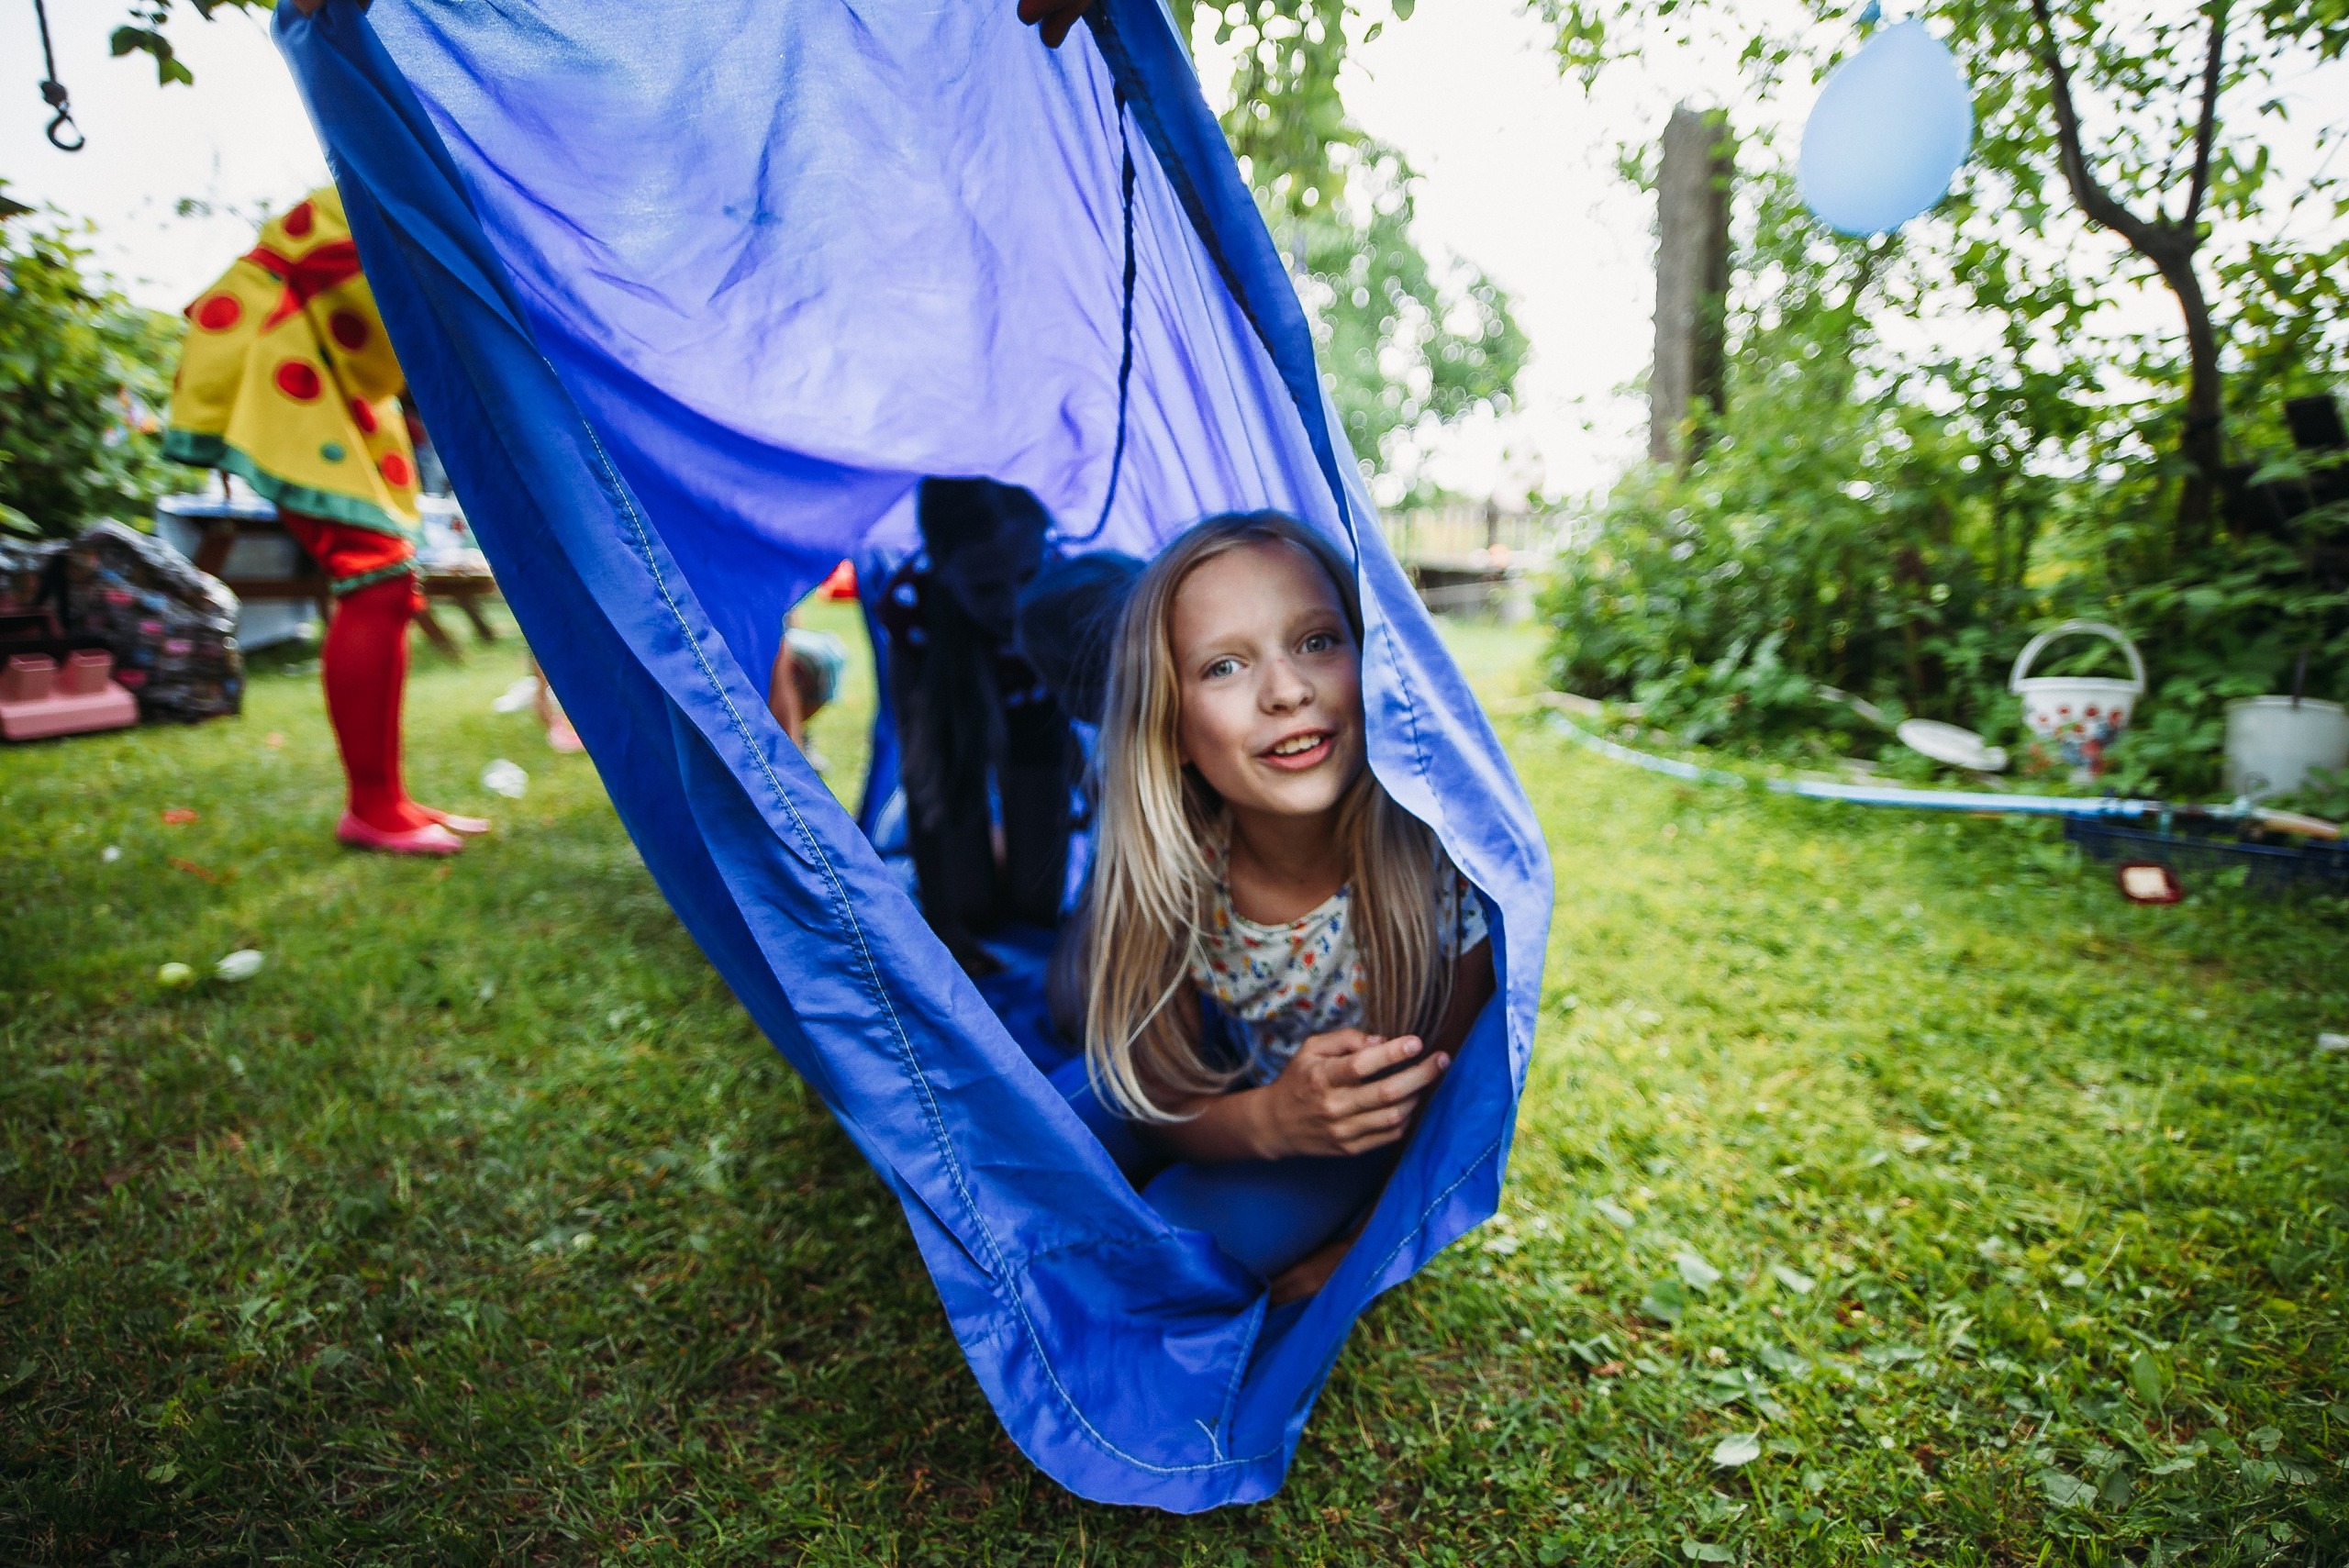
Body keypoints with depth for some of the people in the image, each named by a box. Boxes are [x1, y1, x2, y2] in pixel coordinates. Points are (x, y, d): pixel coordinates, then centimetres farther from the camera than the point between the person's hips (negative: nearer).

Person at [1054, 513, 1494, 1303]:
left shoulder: (1446, 851, -33)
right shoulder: (1167, 871, -27)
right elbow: (1163, 1105, -16)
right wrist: (1269, 1120, -38)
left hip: (1373, 1152, -1)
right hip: (1235, 1095, 2)